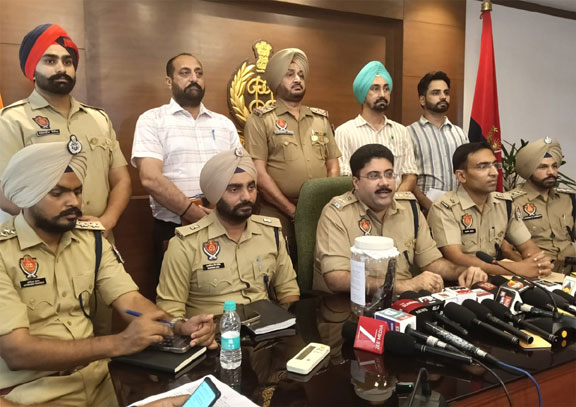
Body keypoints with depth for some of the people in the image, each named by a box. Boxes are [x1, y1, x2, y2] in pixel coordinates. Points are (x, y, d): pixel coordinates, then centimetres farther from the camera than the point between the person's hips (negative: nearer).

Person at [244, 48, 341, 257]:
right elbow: (259, 174, -7)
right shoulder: (260, 119, 1)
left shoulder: (321, 118, 16)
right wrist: (293, 211, -11)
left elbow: (333, 166, 14)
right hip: (277, 214, -4)